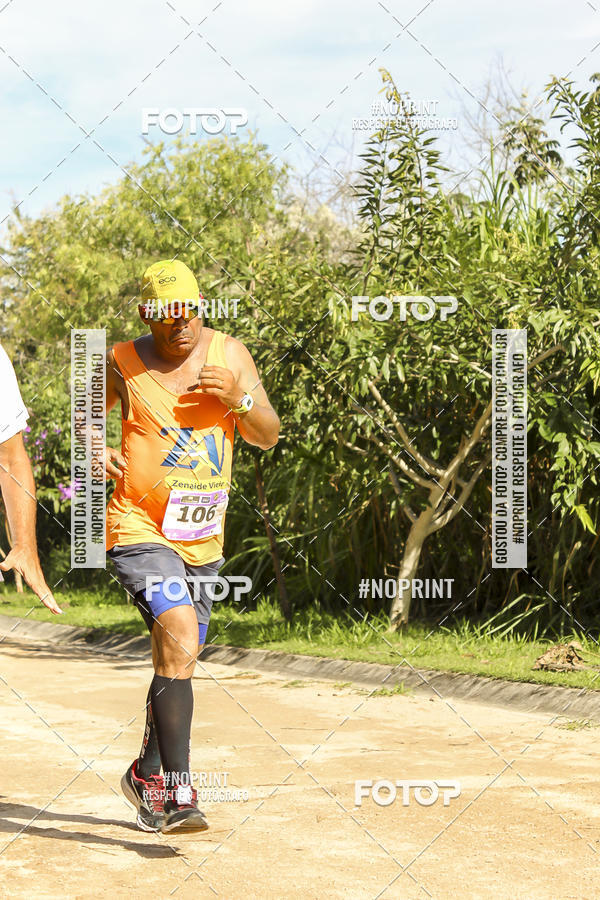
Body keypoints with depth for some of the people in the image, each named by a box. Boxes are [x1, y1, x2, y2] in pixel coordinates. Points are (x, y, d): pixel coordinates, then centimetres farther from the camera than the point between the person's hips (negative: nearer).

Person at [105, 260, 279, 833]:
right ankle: (178, 791, -23)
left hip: (202, 538, 5)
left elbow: (268, 437, 3)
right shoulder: (124, 364, -6)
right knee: (179, 639, -25)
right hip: (140, 529, -5)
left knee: (178, 660, 18)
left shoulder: (227, 353, 1)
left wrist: (238, 397, -16)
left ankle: (148, 777, 40)